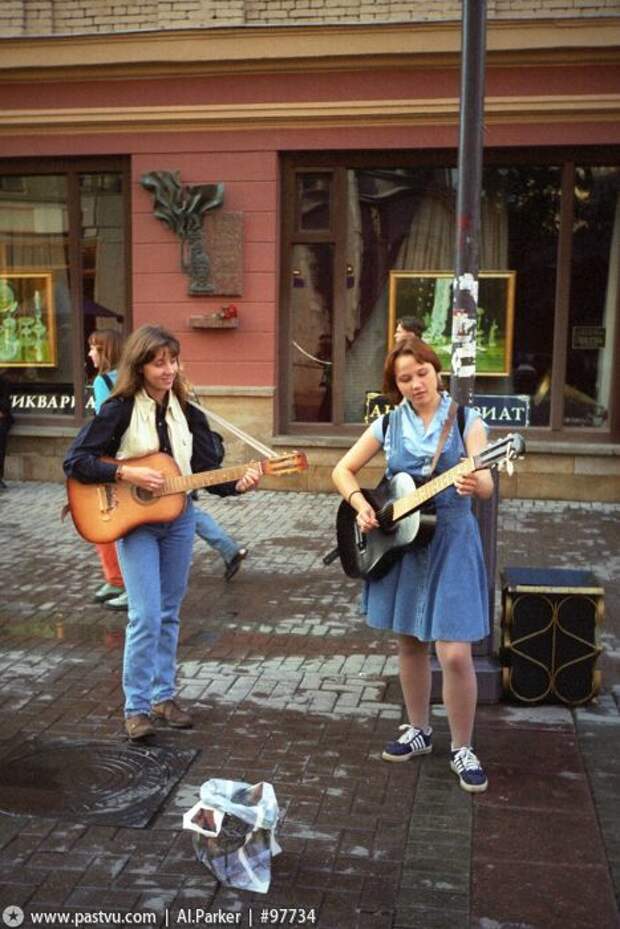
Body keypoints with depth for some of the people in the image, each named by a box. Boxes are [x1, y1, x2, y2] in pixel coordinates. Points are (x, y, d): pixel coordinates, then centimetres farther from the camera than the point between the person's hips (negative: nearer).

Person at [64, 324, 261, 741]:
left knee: (169, 613, 12)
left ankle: (164, 695, 24)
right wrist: (127, 473, -24)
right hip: (134, 522, -5)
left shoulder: (188, 414, 2)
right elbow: (75, 461, -14)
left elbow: (207, 472, 2)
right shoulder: (119, 409, -12)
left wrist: (238, 484, -17)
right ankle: (137, 706, 3)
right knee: (146, 617, -10)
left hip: (179, 519, 5)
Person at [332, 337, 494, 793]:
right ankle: (419, 731, 33)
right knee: (410, 644, 15)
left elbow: (486, 483, -15)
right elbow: (343, 470, 9)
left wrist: (474, 484, -38)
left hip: (450, 541, -3)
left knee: (455, 653, -8)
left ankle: (462, 749, 10)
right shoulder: (389, 424, 4)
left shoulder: (466, 420, -5)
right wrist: (360, 504, -9)